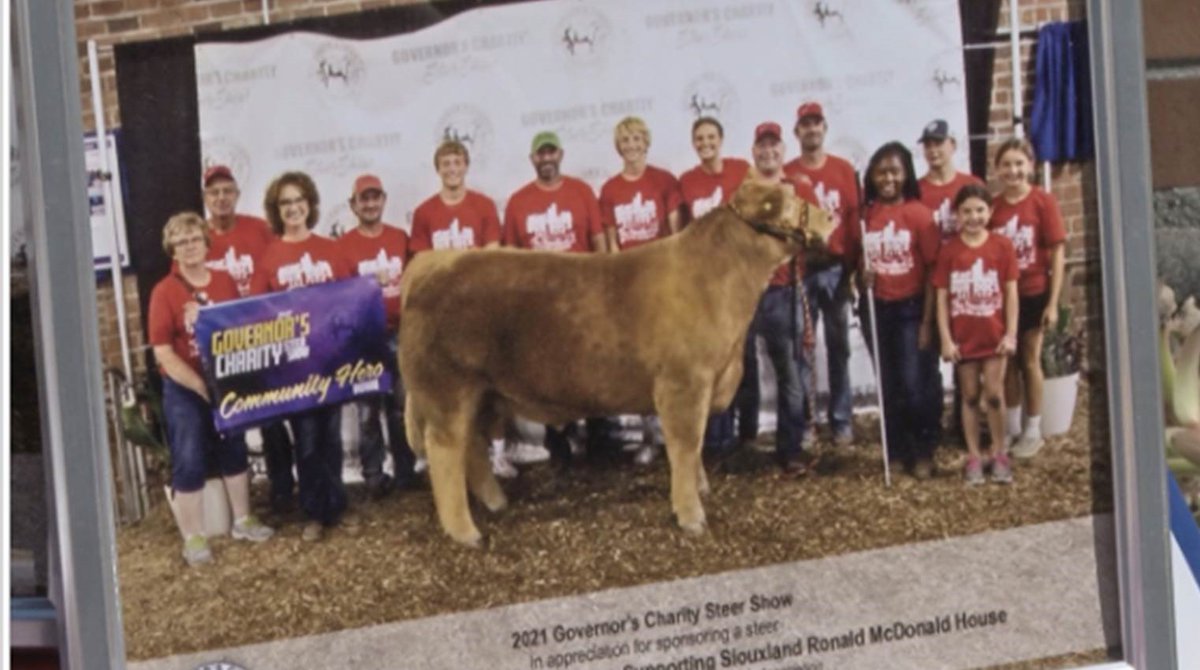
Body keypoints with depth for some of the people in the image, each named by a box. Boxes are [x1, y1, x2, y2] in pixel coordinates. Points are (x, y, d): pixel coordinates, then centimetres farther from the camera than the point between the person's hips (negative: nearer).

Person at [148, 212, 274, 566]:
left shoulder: (225, 282, 0)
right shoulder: (164, 292, -14)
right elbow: (163, 353, -16)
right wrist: (201, 387, -21)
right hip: (184, 390, -5)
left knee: (234, 450, 17)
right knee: (189, 460, 0)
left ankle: (242, 520, 33)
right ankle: (193, 537, 11)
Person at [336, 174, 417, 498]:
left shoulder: (400, 238, 7)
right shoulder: (343, 245, -4)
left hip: (400, 333, 3)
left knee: (402, 407, 9)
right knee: (368, 410, 0)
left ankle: (405, 473, 17)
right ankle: (374, 476, 5)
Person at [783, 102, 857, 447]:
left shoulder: (844, 170, 6)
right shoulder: (785, 174, 3)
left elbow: (855, 219, 4)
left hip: (836, 267, 1)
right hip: (799, 270, -1)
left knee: (839, 347, 6)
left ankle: (841, 421, 11)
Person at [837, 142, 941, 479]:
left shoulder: (919, 214, -9)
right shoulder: (863, 215, 2)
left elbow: (932, 271, -8)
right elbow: (851, 259, 14)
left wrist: (927, 321, -10)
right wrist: (862, 277, -9)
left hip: (911, 309, -4)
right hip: (875, 309, 4)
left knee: (914, 385, -7)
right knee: (888, 386, 11)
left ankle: (922, 452, 8)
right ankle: (898, 450, 21)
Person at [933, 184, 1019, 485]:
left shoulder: (1002, 246, -3)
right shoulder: (949, 250, -3)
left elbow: (1011, 293, -1)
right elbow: (942, 297, -2)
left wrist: (1010, 333, -5)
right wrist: (945, 339, -6)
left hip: (994, 335, -1)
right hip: (963, 337, 1)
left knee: (994, 395, 1)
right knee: (970, 397, 8)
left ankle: (1000, 454, 14)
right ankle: (974, 457, 14)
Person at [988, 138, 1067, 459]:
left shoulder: (1043, 202, -10)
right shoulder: (992, 206, -2)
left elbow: (1057, 253, -8)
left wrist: (1053, 302, -10)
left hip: (1033, 292, -3)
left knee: (1030, 359, 7)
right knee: (1007, 360, 11)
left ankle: (1033, 430, 19)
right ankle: (1012, 427, 25)